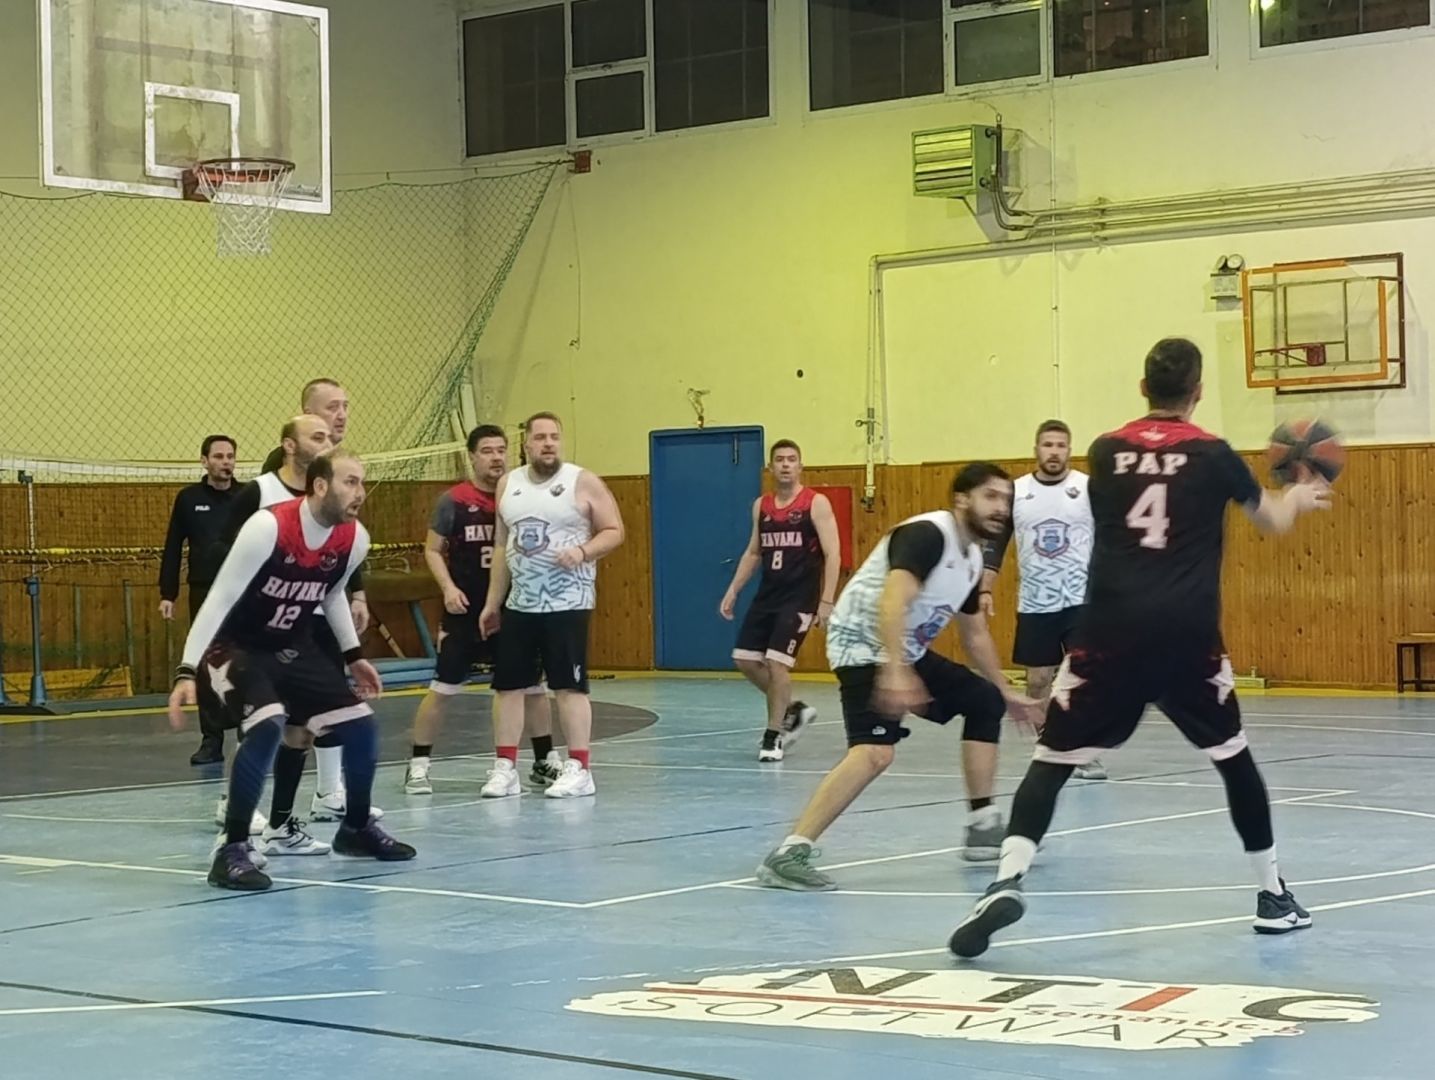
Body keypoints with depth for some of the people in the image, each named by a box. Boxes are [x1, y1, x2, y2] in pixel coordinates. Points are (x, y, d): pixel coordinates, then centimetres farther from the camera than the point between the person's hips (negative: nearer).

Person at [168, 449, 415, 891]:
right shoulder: (267, 527, -27)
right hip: (236, 648, -7)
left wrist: (354, 655, 16)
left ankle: (356, 827, 28)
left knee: (361, 725, 2)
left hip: (293, 649, 7)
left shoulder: (354, 539, -8)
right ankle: (232, 851, -22)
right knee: (268, 725, -32)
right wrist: (188, 671, -30)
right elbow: (219, 600, -24)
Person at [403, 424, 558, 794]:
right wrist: (448, 587, -13)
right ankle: (418, 765, 8)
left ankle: (545, 762, 22)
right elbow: (433, 550, 1)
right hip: (465, 611, -3)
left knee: (532, 684, 9)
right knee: (443, 688, -1)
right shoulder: (454, 500, -5)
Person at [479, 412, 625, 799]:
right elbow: (502, 547, 15)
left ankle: (579, 769, 2)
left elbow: (614, 531, -4)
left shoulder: (583, 482, -5)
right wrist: (492, 601, 14)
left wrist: (583, 552, -22)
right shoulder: (509, 484, 10)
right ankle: (505, 768, 12)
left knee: (569, 685, -5)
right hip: (519, 604, 5)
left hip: (567, 603, -5)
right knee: (508, 684, 5)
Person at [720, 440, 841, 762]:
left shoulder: (816, 503, -8)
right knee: (745, 660, 3)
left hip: (800, 597, -6)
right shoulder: (761, 506, 9)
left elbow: (832, 554, -11)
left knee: (776, 662, -13)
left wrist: (826, 601, -18)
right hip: (767, 594, 7)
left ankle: (773, 736, 3)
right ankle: (793, 710, 22)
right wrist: (733, 590, 11)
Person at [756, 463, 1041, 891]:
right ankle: (788, 854, -33)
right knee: (875, 751, -28)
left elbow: (975, 634, 27)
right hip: (865, 645, -11)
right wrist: (895, 672, -43)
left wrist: (1006, 690, 32)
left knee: (985, 701, 17)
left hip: (909, 650, 11)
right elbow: (892, 602, -32)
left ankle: (983, 829, 21)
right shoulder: (927, 534, -18)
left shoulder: (972, 558, 12)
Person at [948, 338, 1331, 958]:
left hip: (1110, 632, 0)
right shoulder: (1212, 454, 4)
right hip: (1187, 634, 0)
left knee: (1052, 759, 4)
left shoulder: (1106, 452, 9)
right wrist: (1298, 498, 45)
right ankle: (1273, 896, 25)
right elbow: (1272, 522, 21)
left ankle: (1007, 881, -17)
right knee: (1232, 756, 19)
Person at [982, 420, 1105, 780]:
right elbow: (994, 544, 8)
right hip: (1034, 605, 3)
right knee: (1038, 680, 6)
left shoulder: (1091, 488, -3)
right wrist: (985, 589, 0)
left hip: (1082, 601, -2)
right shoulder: (1015, 491, 3)